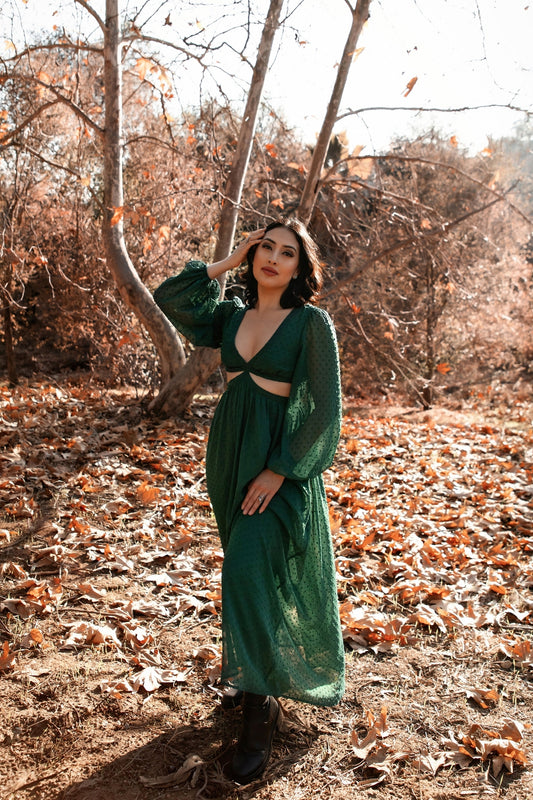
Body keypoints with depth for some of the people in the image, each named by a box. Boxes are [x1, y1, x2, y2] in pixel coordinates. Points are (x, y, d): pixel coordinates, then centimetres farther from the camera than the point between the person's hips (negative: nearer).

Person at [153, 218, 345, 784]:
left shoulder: (312, 322, -9)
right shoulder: (233, 314, 7)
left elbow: (325, 408, -12)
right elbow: (169, 300, 3)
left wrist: (279, 470, -16)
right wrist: (227, 263, 2)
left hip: (279, 461, -6)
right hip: (229, 451, 6)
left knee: (248, 569, -15)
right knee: (245, 568, 14)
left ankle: (260, 707, -2)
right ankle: (265, 677, 34)